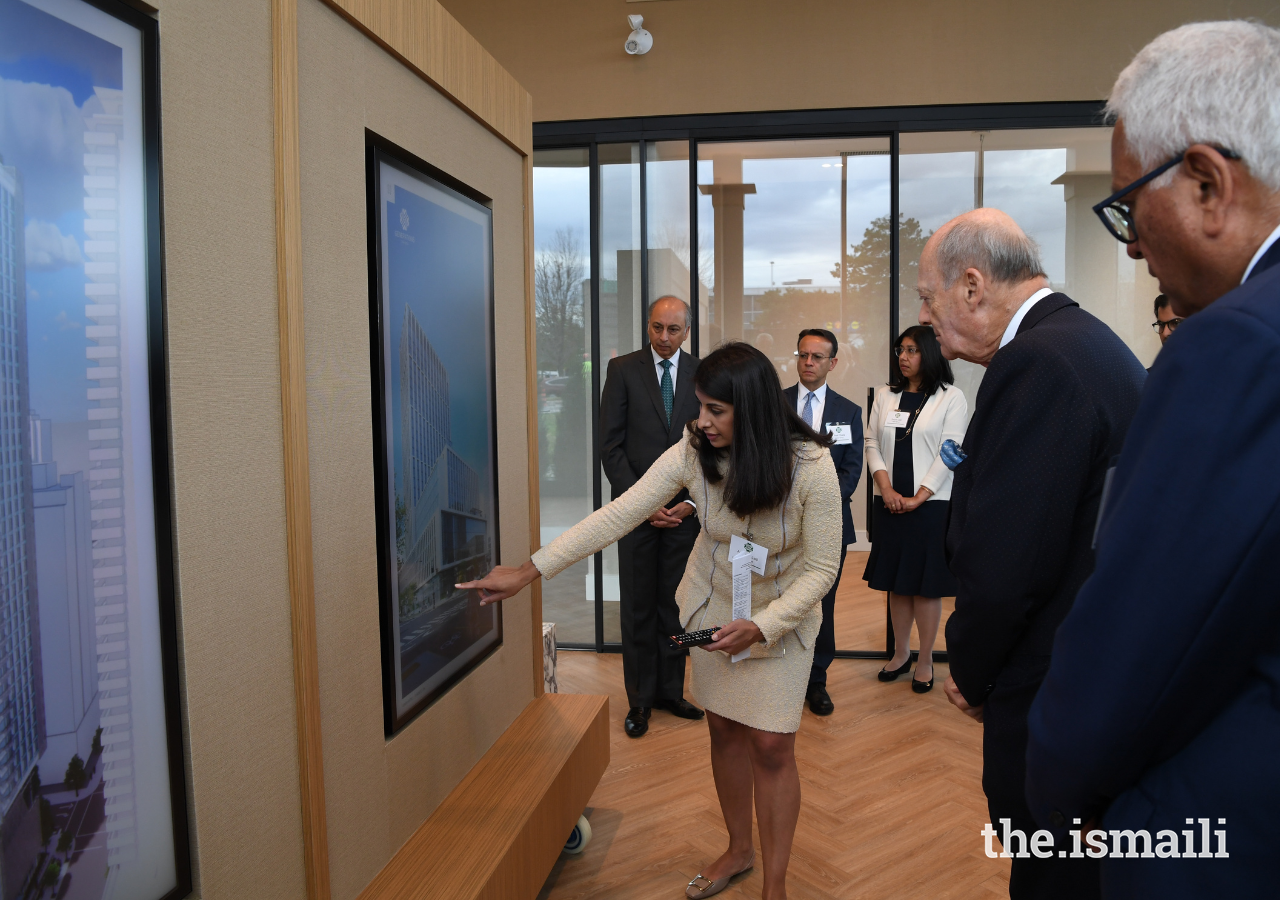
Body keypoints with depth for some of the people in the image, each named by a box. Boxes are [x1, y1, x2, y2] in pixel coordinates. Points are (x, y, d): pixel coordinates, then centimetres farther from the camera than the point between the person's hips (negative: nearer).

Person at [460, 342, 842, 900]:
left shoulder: (811, 466, -26)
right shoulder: (694, 452, -20)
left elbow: (820, 568, -18)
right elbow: (617, 515, -22)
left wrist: (760, 626, -29)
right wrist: (529, 571, -25)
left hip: (781, 618, -3)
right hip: (712, 608, 3)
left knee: (771, 747, 0)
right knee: (725, 731, 14)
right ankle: (738, 849, 39)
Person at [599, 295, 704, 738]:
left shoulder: (703, 374, 5)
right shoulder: (622, 369, 0)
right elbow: (610, 446, -3)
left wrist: (692, 501, -5)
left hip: (686, 508, 2)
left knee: (676, 604, 9)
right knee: (637, 607, 5)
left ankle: (670, 692, 23)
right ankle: (640, 699, 18)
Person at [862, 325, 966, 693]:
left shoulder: (951, 398, -1)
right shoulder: (885, 395, 10)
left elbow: (949, 452, -7)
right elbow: (872, 444, 6)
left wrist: (917, 497, -12)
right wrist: (886, 489, -8)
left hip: (930, 504, -4)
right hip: (889, 505, 4)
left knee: (925, 584, 2)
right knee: (895, 581, 11)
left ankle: (926, 660, 15)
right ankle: (900, 653, 24)